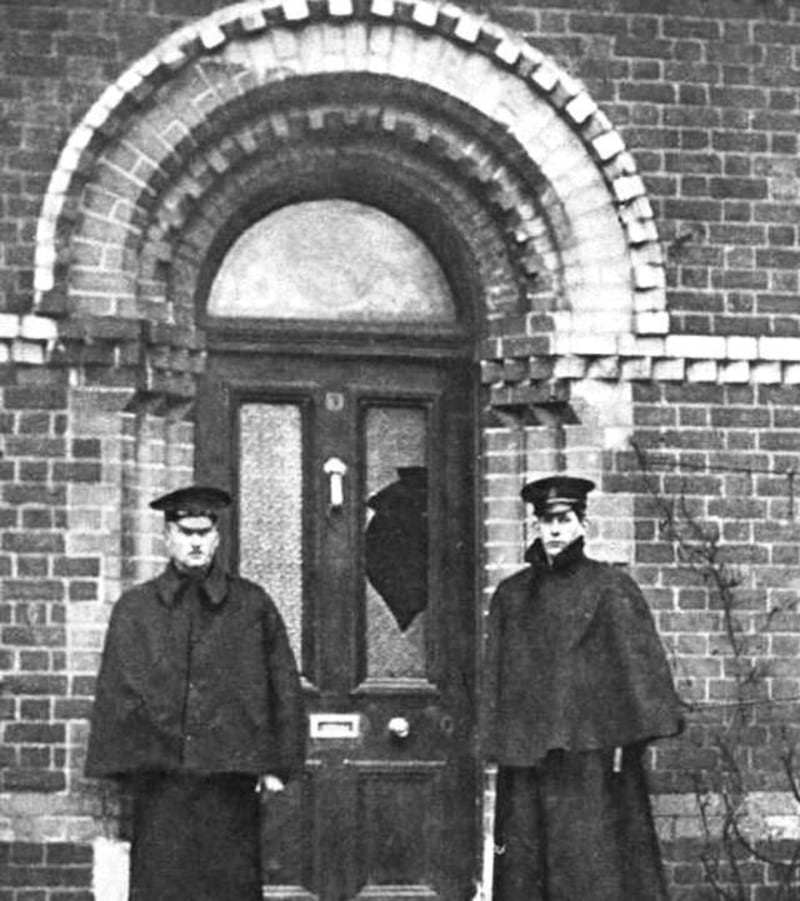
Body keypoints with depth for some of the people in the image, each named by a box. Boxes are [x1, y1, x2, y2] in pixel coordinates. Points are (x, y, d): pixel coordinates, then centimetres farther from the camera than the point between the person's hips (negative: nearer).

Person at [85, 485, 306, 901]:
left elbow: (283, 685, 6)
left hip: (230, 777, 0)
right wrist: (126, 764, -1)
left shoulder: (251, 606, 7)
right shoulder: (135, 609, 7)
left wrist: (276, 764, 0)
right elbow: (116, 691, 7)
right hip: (160, 779, 0)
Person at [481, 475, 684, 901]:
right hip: (527, 750, 4)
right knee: (527, 859, 1)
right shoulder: (511, 595, 13)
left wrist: (625, 736, -12)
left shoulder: (610, 588, 2)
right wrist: (499, 742, 4)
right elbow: (497, 673, 13)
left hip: (593, 751, -3)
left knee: (596, 863, -6)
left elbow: (637, 660, -3)